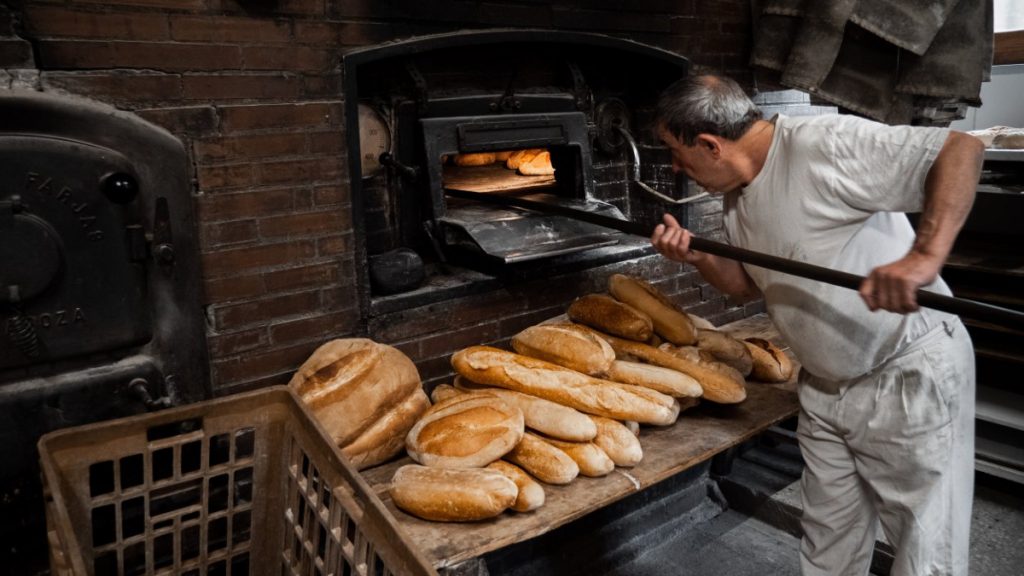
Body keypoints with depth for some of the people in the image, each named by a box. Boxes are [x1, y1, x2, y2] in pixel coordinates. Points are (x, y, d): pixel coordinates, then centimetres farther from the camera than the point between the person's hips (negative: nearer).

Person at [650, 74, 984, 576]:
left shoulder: (826, 144, -22)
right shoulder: (736, 196, 5)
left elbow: (962, 150, -23)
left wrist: (924, 257, -37)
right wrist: (696, 256, -6)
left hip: (909, 378, -7)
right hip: (824, 388, 8)